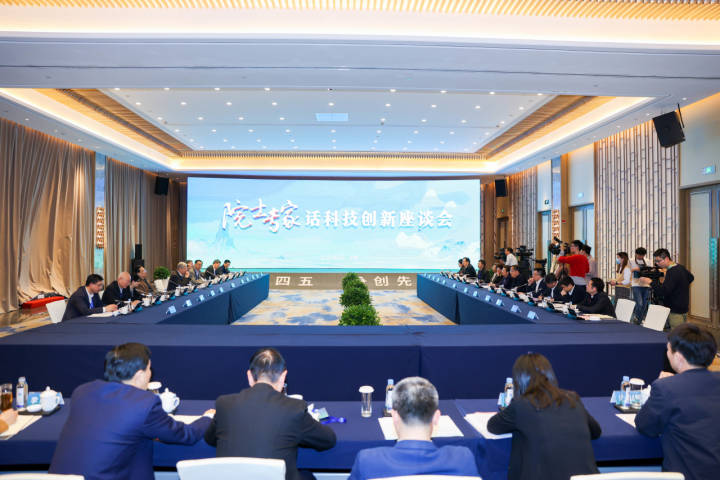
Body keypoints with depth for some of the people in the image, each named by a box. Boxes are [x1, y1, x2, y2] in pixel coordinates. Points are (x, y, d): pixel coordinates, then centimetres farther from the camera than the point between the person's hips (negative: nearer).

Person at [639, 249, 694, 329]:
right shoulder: (681, 267, 9)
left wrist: (650, 282, -25)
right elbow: (691, 278, 29)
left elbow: (664, 291, -29)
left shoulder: (672, 272, -21)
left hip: (676, 311, -10)